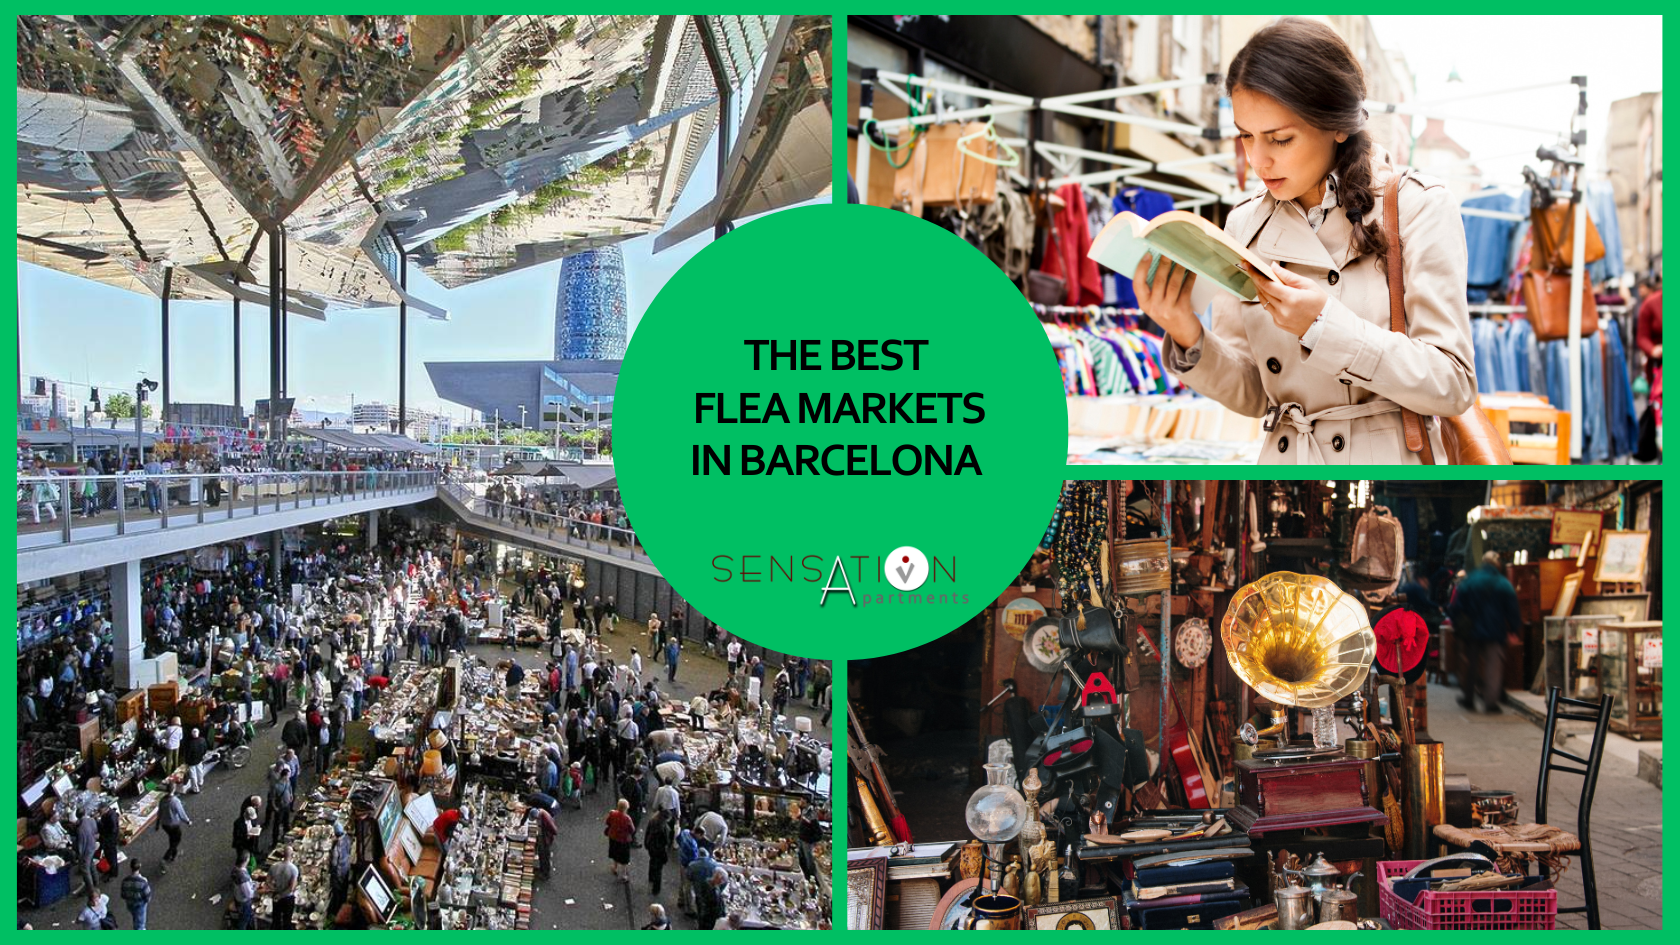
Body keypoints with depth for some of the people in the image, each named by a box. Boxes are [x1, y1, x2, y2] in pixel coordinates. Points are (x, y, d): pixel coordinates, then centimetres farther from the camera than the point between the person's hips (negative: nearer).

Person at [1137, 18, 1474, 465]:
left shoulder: (1418, 209, -4)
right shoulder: (1244, 225, 5)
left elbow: (1453, 386, -7)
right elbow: (1251, 393, 7)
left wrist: (1324, 326, -18)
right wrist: (1188, 339, -12)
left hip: (1392, 462, -3)